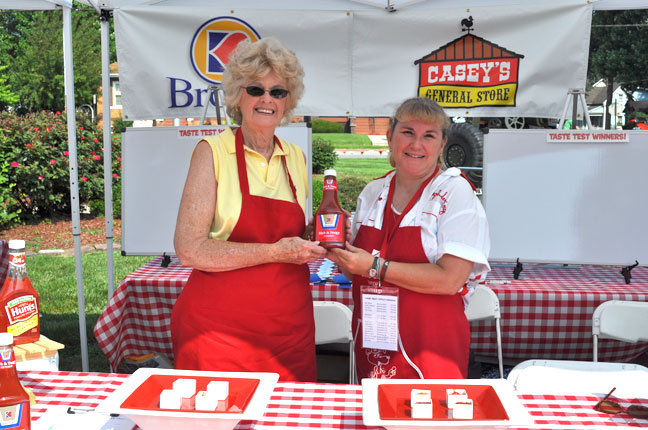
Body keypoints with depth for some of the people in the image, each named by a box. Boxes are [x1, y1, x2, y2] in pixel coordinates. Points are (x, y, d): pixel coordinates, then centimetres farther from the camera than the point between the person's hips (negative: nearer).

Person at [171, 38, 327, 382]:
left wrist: (315, 240, 0)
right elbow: (189, 249, -12)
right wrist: (274, 252, -16)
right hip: (219, 326, -4)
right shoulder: (212, 152, -5)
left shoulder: (296, 157, 10)